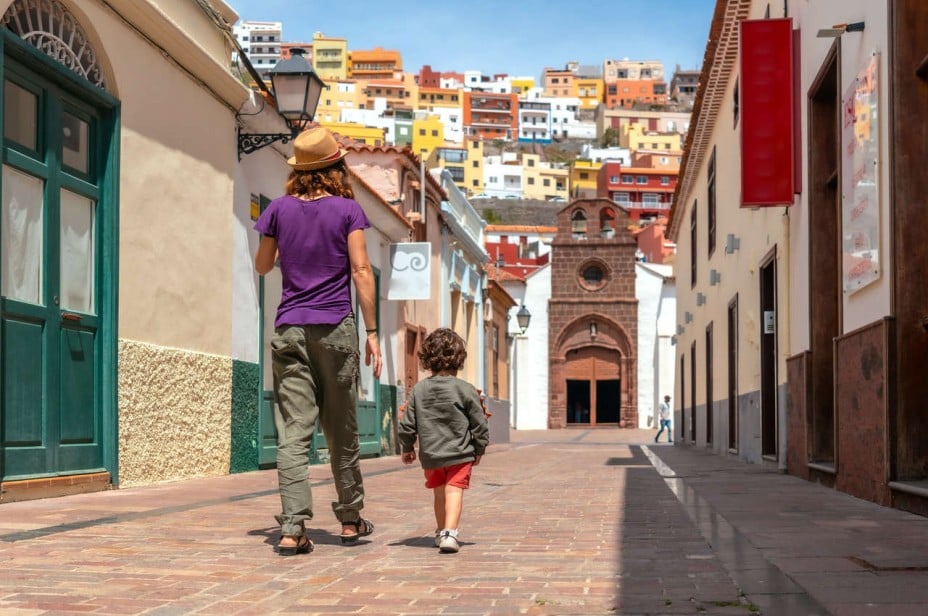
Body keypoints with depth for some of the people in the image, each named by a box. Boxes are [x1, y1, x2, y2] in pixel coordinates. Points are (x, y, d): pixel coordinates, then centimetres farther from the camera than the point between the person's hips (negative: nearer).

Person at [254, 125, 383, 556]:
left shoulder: (280, 209, 5)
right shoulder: (348, 210, 0)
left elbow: (262, 266, 15)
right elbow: (361, 271, -5)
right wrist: (372, 331, -2)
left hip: (289, 329, 1)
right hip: (335, 328, -1)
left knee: (293, 431, -3)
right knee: (341, 430, 11)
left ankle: (292, 528, -13)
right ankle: (350, 520, 21)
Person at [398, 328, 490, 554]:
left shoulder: (418, 390, -2)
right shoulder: (465, 390, -9)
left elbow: (406, 425, 1)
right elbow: (479, 423, -3)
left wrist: (407, 448, 16)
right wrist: (479, 449, 11)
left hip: (430, 455, 3)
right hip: (460, 453, -3)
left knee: (439, 493, 19)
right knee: (454, 491, -6)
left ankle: (441, 531, 32)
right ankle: (449, 533, -23)